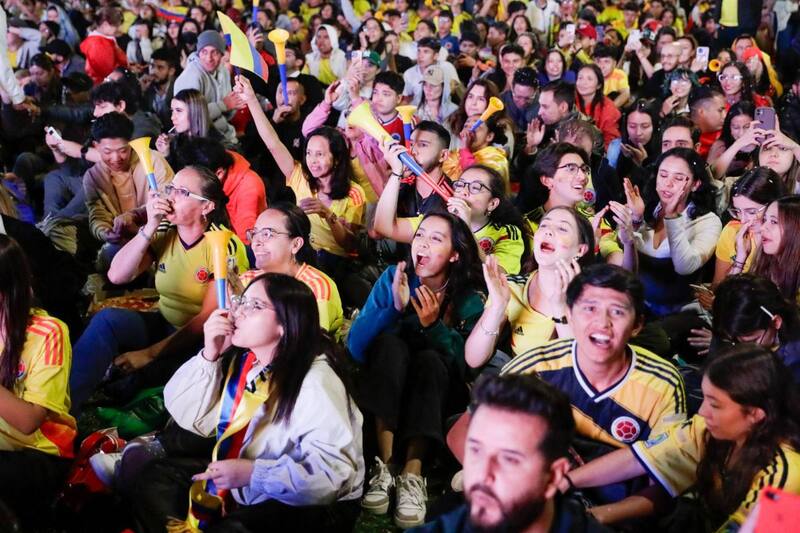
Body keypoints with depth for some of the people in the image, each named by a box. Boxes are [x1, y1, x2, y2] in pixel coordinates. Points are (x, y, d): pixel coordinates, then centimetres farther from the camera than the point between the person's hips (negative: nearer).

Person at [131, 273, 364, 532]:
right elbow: (189, 418, 1)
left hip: (308, 506, -8)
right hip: (247, 490, 8)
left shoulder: (315, 382, -23)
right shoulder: (241, 360, 2)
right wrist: (209, 356, -11)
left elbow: (334, 469, -31)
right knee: (157, 475, 3)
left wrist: (253, 474, -33)